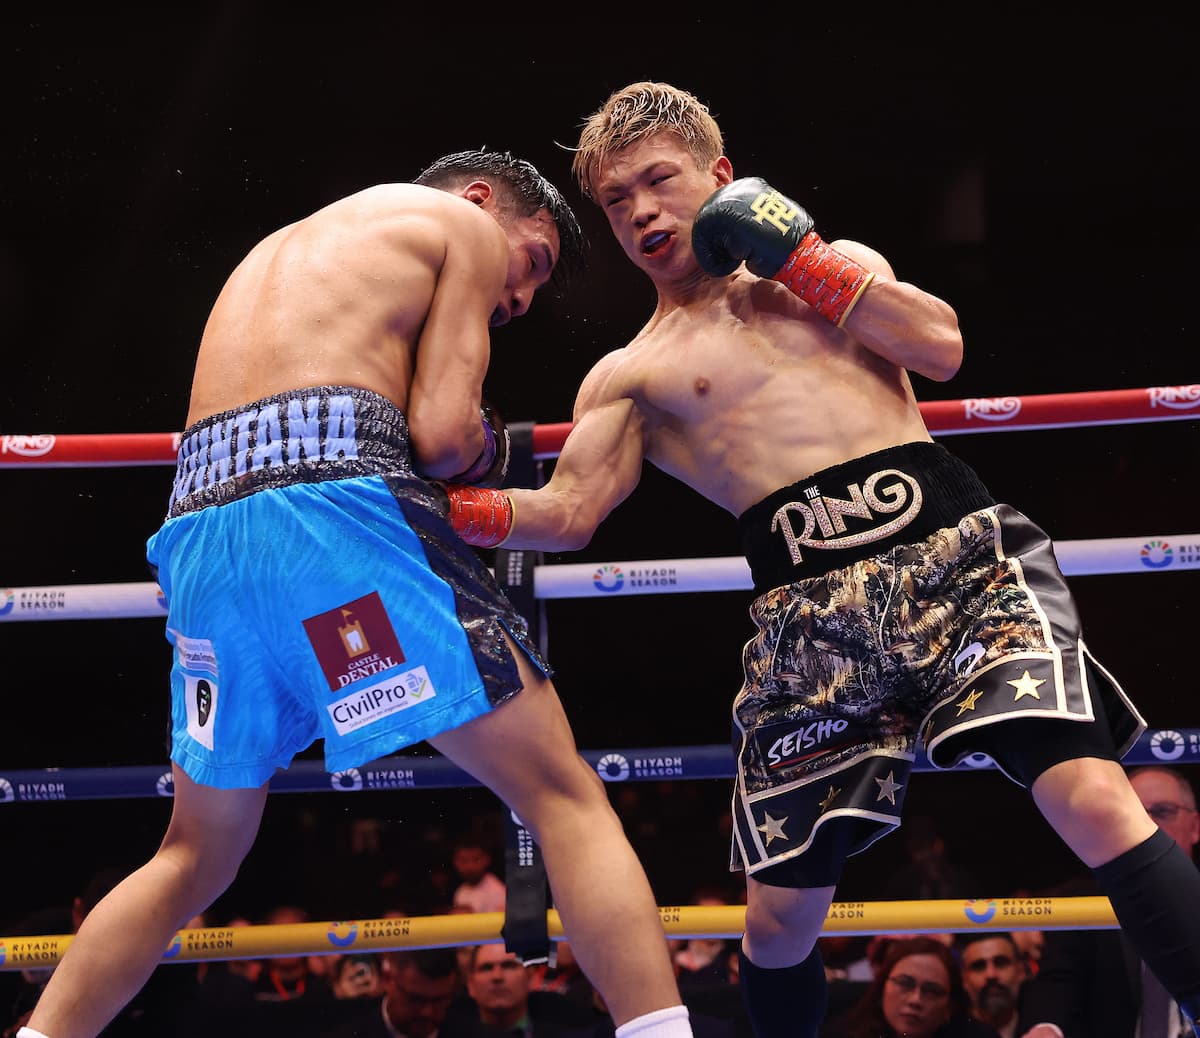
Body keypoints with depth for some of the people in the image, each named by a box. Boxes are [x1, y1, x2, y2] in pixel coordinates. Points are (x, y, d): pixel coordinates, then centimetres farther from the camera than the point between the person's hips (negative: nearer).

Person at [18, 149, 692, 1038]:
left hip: (200, 533, 7)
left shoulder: (277, 250, 38)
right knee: (566, 797, -2)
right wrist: (483, 447, 23)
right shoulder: (465, 225, 15)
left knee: (198, 857, 22)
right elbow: (443, 434, 1)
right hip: (336, 508, -7)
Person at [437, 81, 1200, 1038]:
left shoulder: (839, 265, 21)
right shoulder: (630, 375, 17)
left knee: (1093, 798, -22)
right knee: (780, 912, 1)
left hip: (956, 552, -1)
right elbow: (567, 515, 5)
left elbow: (940, 348, 5)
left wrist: (800, 258, 3)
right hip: (812, 615, 1)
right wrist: (439, 506, -10)